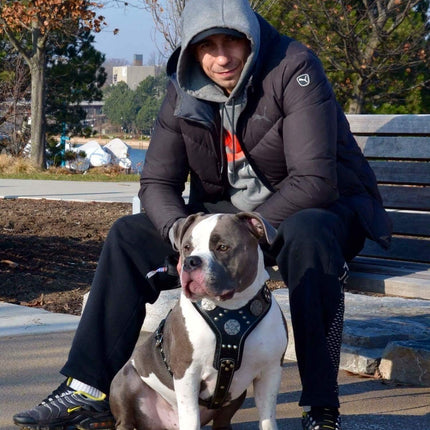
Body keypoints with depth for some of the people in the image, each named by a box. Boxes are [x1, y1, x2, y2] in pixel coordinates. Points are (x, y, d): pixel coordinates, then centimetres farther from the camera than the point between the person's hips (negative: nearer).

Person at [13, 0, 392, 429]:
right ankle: (89, 387, -6)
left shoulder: (293, 69, -21)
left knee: (305, 235, -41)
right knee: (129, 235, -8)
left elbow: (314, 180, -27)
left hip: (323, 207, -5)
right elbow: (156, 183, -4)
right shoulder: (184, 92, -3)